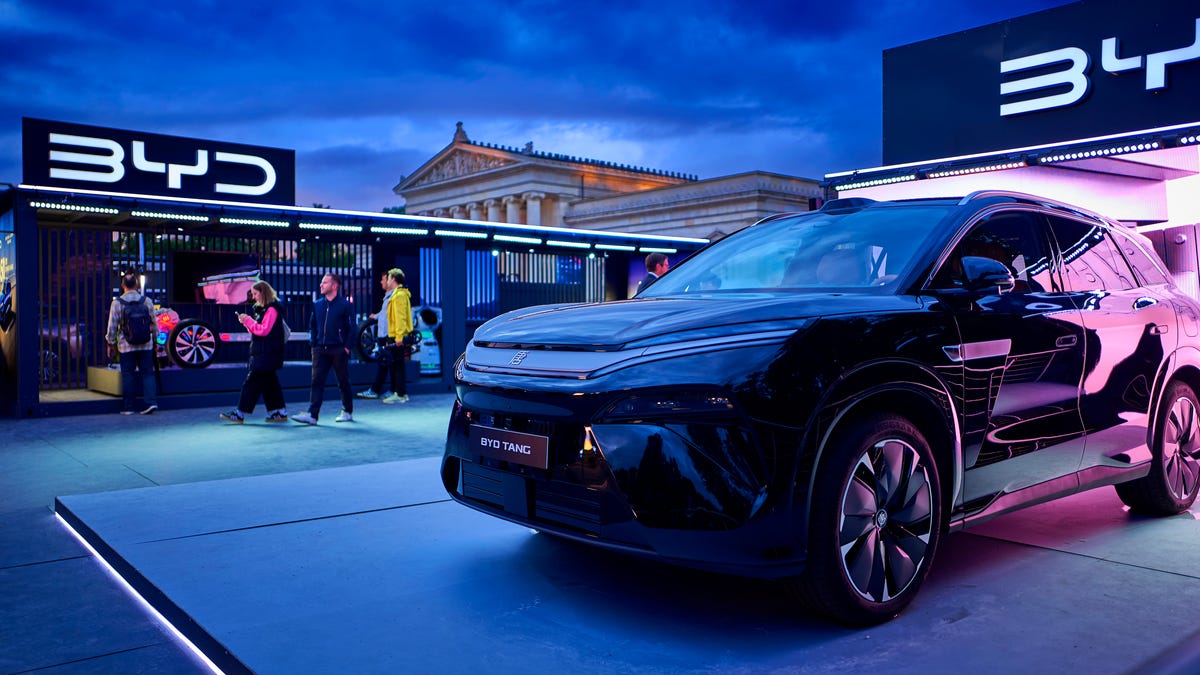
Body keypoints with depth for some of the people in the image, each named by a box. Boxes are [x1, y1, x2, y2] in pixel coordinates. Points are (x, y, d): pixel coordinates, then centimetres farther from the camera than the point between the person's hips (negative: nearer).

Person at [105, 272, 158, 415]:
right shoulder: (147, 301, 0)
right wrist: (154, 339, 19)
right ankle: (151, 401, -6)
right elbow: (153, 324, 6)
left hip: (126, 346, -1)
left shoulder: (117, 303, -5)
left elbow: (112, 326, -1)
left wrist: (110, 344, 10)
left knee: (127, 375, 5)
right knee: (147, 373, 6)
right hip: (146, 344, 1)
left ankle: (128, 407, 9)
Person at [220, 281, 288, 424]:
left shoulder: (272, 309, -13)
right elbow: (256, 330, 21)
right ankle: (280, 412, 15)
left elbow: (263, 330, -20)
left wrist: (248, 320, -14)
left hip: (267, 354, -10)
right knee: (269, 382, 11)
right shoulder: (262, 309, 18)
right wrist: (247, 322, 4)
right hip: (262, 353, 10)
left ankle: (240, 413, -5)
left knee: (252, 382, -8)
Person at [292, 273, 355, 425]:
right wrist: (313, 344, 8)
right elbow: (312, 325, 18)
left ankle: (347, 412, 20)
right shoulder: (317, 304, 11)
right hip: (320, 350, 4)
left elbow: (352, 328, -4)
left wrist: (347, 347, -9)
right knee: (317, 381, -4)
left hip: (339, 350, -4)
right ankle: (312, 414, -8)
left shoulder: (345, 305, -4)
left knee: (343, 382, 6)